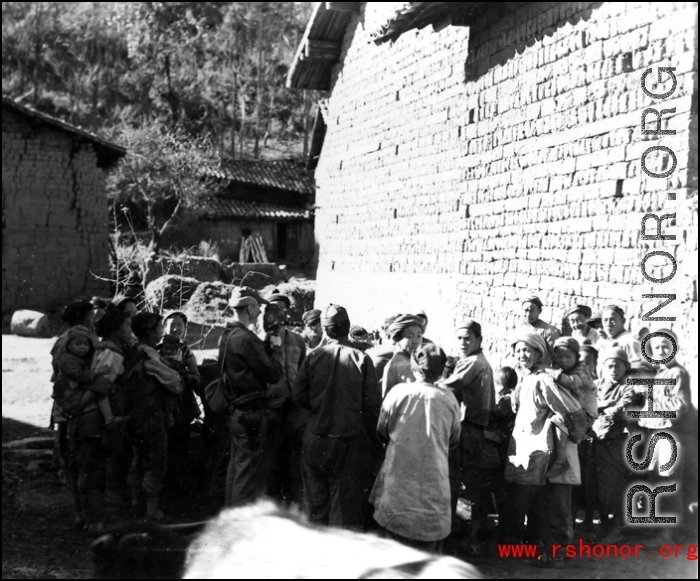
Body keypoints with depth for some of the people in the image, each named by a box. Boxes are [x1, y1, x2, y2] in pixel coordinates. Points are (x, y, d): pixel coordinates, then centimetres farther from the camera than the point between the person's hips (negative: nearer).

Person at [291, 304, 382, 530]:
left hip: (316, 439, 2)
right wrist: (375, 439, 1)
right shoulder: (361, 359, -11)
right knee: (347, 501, 7)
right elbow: (372, 404, -10)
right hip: (350, 440, -2)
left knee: (316, 498, 17)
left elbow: (298, 396, -4)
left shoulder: (313, 357, -6)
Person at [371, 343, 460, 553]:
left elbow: (382, 431, 6)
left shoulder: (398, 392, -7)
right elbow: (454, 440, 9)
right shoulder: (448, 398, -4)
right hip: (434, 479, 0)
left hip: (400, 475, 0)